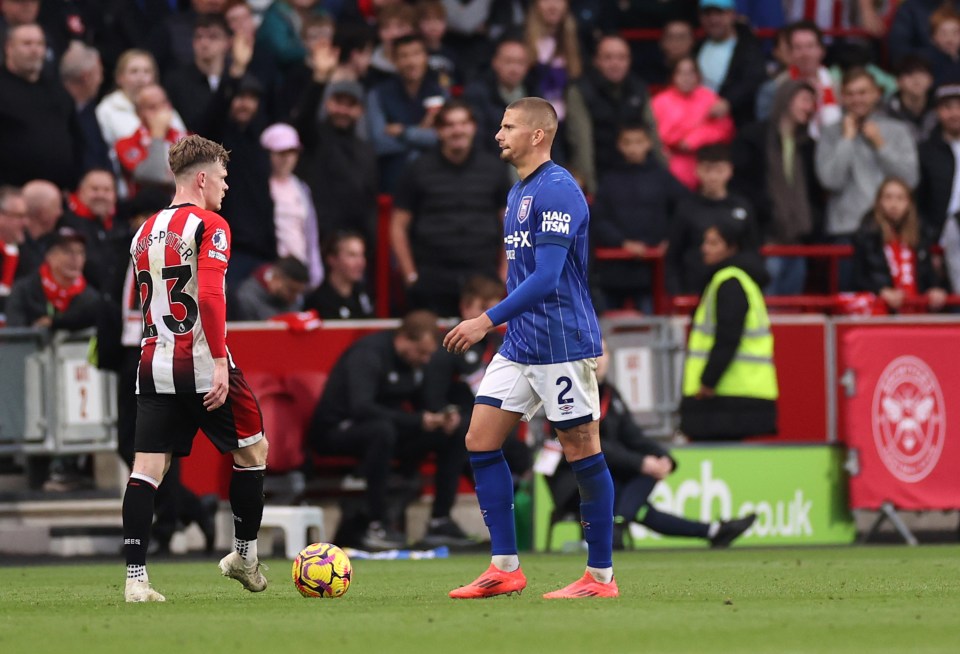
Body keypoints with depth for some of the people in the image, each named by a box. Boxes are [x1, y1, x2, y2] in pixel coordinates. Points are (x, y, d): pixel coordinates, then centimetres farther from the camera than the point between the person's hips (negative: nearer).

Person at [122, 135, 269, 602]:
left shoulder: (145, 232, 15)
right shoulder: (209, 226, -8)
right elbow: (210, 295, -19)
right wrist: (220, 364, -20)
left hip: (154, 367, 6)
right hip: (202, 366, -6)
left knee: (147, 469, -1)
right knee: (252, 450, 14)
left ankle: (135, 578, -12)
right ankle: (245, 556, 22)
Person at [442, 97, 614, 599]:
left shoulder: (557, 191, -16)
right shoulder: (518, 193, 15)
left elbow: (546, 278, -22)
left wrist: (487, 321, -23)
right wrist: (502, 322, 23)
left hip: (560, 345, -10)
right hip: (519, 347, 10)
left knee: (582, 452, -2)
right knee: (480, 441, 3)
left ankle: (601, 576, 4)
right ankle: (505, 568, 6)